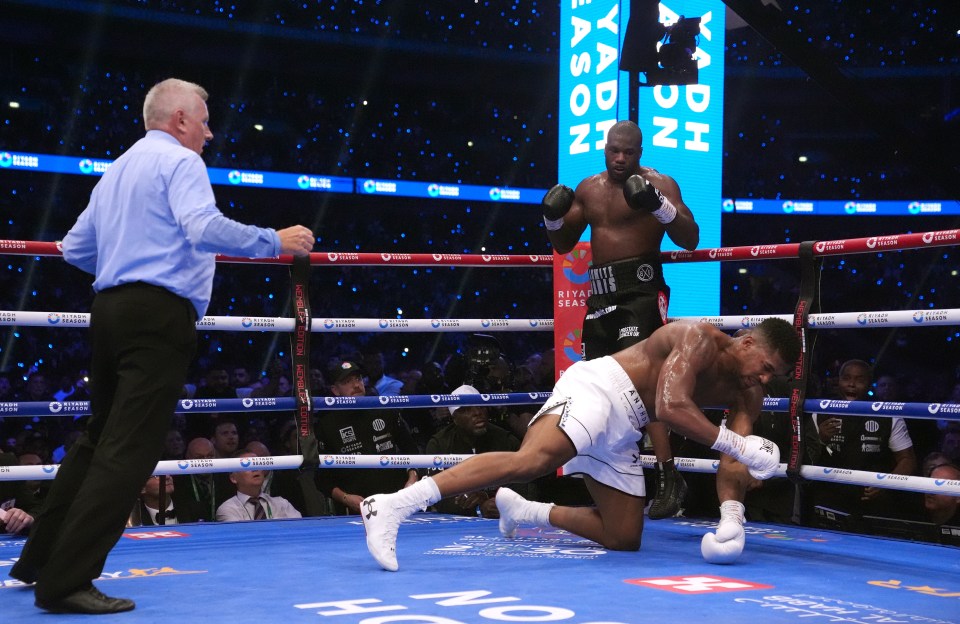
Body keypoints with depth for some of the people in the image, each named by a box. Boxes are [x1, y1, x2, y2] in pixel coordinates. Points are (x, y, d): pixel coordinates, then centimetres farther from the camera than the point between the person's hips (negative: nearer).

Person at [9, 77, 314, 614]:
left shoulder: (117, 170, 23)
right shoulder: (180, 161, -3)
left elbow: (76, 249, 25)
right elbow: (204, 228, -20)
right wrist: (275, 242, -11)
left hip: (110, 310, 9)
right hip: (159, 314, -9)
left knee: (100, 439, 19)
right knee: (129, 449, -9)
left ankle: (40, 559, 23)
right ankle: (67, 581, -11)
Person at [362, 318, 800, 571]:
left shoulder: (747, 396, 12)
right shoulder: (700, 338, -12)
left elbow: (735, 461, 4)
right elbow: (671, 407, -25)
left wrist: (732, 518, -14)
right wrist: (737, 445, -25)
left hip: (621, 431, 9)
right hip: (598, 388, -9)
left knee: (624, 538, 6)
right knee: (532, 460, -35)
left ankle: (525, 511, 19)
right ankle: (392, 505, -43)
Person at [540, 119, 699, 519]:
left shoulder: (659, 184, -2)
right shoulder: (588, 189, 15)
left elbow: (690, 240, -11)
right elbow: (563, 244, 21)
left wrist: (659, 206, -25)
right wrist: (553, 217, 1)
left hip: (640, 290, -7)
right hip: (600, 293, 7)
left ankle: (668, 476, -23)